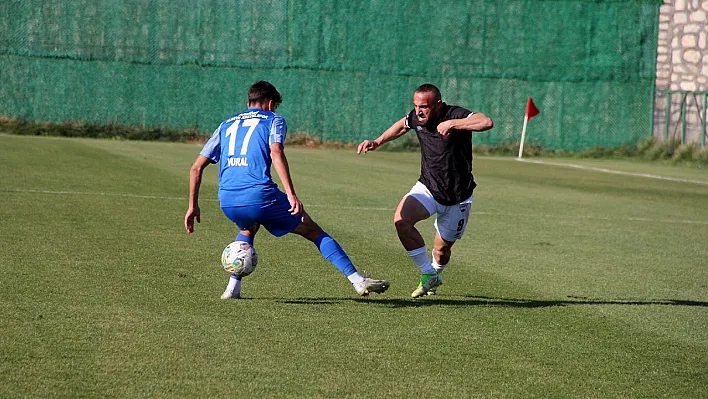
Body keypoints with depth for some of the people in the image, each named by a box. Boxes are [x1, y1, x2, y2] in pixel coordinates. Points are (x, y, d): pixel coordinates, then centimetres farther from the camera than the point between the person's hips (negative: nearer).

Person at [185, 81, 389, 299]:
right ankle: (357, 280, 1)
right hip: (260, 195, -5)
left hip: (227, 202, 5)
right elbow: (276, 153, -9)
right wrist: (291, 195, -17)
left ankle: (233, 287, 25)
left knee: (248, 228, 38)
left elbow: (196, 168, 21)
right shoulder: (273, 120, 13)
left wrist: (193, 206, 26)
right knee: (315, 232, 9)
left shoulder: (226, 125, 26)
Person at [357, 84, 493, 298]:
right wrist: (377, 142, 11)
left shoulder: (456, 115, -23)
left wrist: (452, 124, -40)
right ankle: (428, 273, -9)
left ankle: (436, 274, 45)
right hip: (427, 188, 4)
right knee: (401, 220, -24)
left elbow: (487, 122, -42)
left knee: (442, 248, 8)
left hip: (457, 197, -3)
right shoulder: (416, 118, -6)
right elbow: (402, 125, 20)